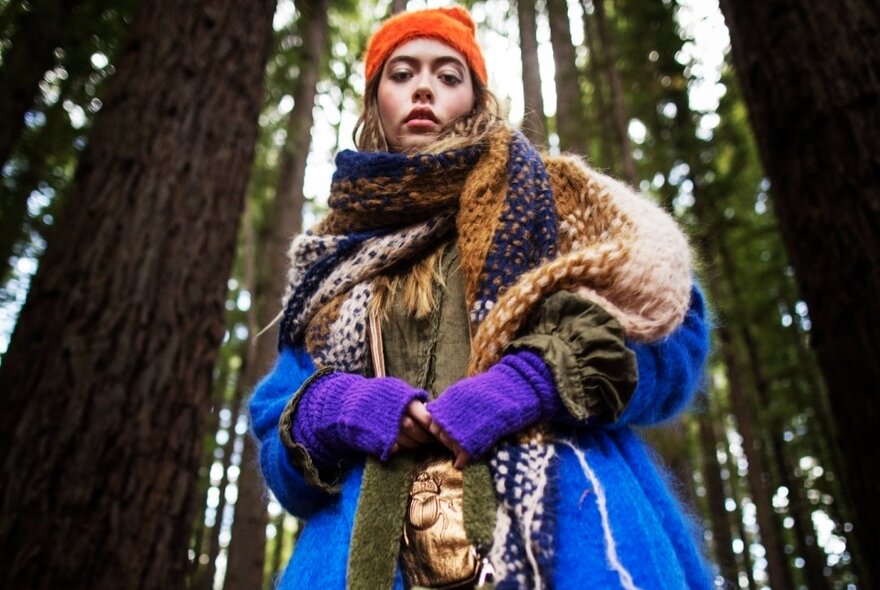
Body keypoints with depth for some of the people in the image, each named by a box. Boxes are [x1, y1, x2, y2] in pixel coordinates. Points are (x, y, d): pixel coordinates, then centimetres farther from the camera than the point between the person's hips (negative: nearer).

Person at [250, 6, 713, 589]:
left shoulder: (544, 191, 14)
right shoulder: (335, 259, 19)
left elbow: (667, 320, 3)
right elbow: (280, 422, 16)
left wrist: (530, 382, -13)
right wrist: (332, 407, -7)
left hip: (554, 507, -2)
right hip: (378, 536, 3)